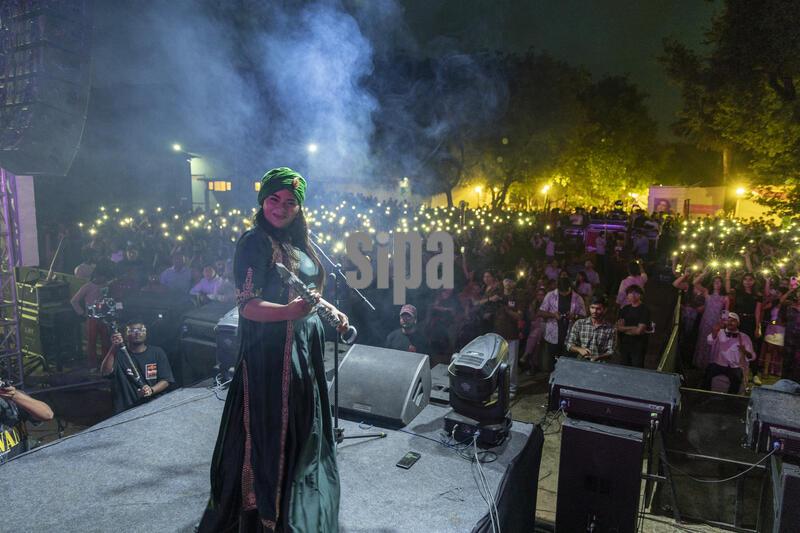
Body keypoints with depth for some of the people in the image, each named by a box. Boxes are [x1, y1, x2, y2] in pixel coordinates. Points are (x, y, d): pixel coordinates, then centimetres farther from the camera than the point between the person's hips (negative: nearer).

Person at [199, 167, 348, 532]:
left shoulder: (299, 243, 11)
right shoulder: (256, 242, -14)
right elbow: (248, 306, -21)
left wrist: (331, 310, 9)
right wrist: (289, 311, -36)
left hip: (305, 352, 9)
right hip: (271, 355, -9)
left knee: (299, 432, 21)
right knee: (270, 437, 1)